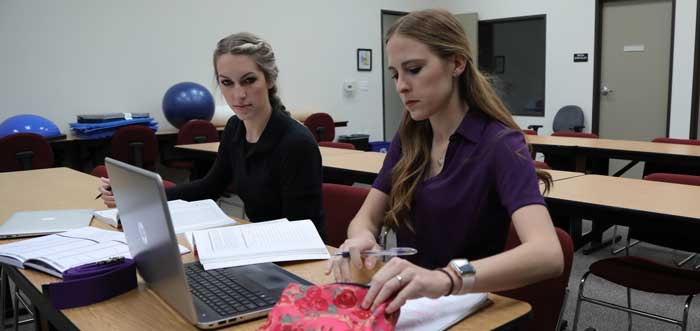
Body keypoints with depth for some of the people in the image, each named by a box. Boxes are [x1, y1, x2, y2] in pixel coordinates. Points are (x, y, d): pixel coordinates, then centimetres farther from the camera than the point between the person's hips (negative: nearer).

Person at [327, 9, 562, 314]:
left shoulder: (499, 144, -15)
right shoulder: (409, 137, 3)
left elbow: (548, 255, -29)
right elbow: (367, 218, 2)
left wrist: (445, 279, -45)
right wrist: (360, 240, -21)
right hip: (409, 302, 5)